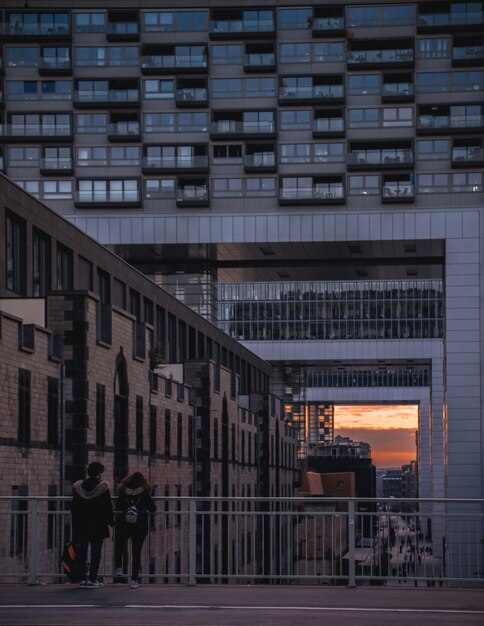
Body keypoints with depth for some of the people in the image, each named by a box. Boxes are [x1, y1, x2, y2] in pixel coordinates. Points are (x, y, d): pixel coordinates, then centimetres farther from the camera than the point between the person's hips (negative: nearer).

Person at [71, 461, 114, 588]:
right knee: (96, 552, 2)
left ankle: (83, 578, 8)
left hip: (80, 526, 3)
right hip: (97, 525, -3)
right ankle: (92, 579, -2)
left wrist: (75, 524, 13)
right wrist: (111, 521, 8)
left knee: (82, 552, 9)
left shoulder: (78, 487, 1)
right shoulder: (103, 487, -8)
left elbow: (74, 507, 6)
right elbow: (108, 506, -3)